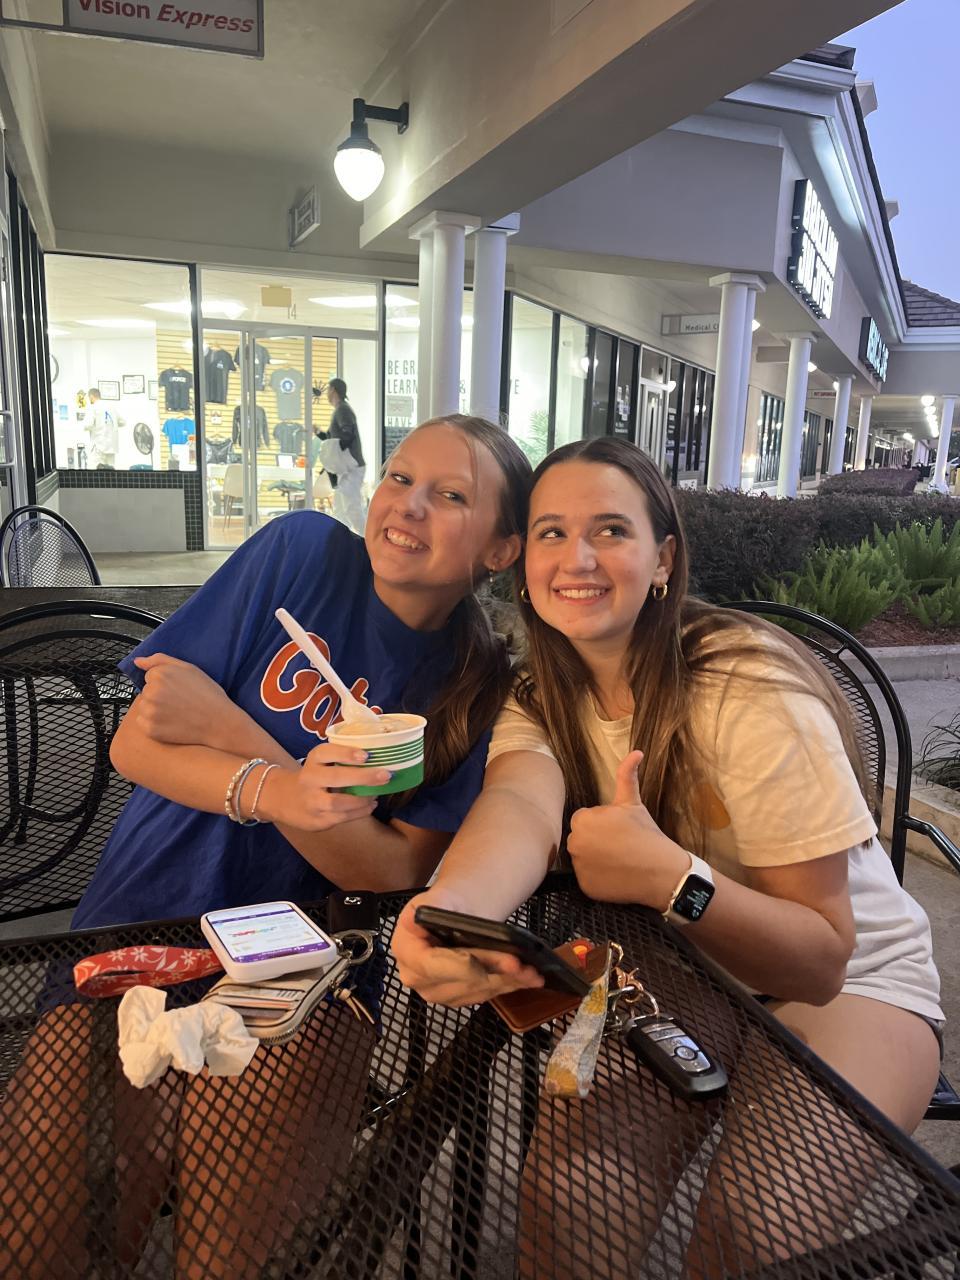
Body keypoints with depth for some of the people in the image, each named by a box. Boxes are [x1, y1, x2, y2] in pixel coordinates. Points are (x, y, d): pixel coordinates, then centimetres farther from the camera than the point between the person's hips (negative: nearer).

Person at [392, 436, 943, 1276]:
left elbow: (822, 960, -20)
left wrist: (671, 877, -39)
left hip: (852, 988, -2)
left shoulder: (750, 691, -23)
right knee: (573, 1161, -23)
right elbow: (520, 807, -31)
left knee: (761, 1213, -29)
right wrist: (450, 907, -55)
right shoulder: (539, 700, -7)